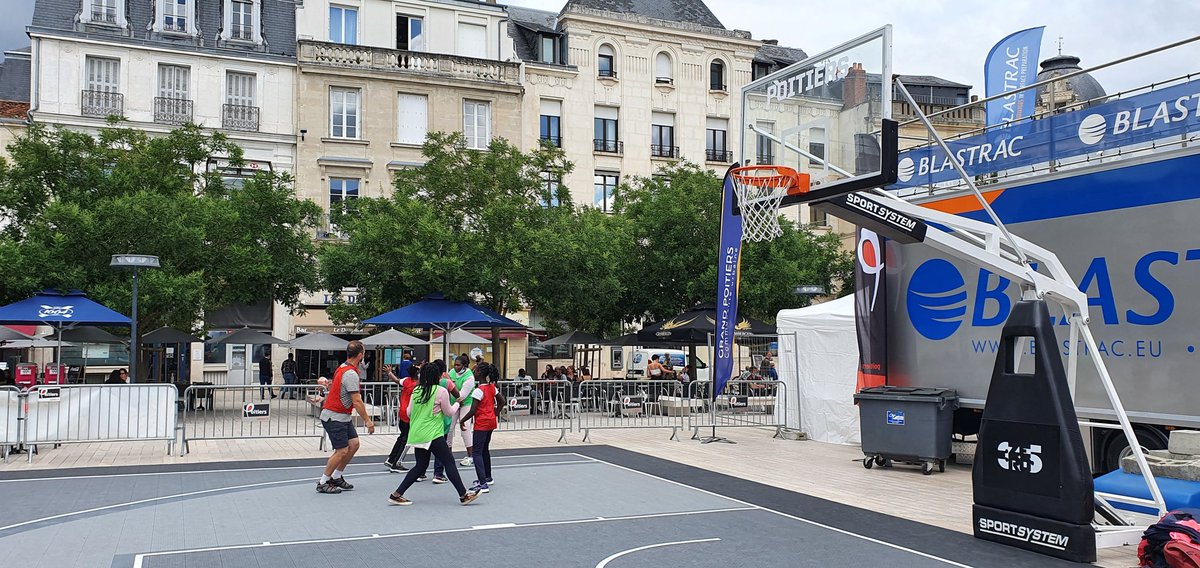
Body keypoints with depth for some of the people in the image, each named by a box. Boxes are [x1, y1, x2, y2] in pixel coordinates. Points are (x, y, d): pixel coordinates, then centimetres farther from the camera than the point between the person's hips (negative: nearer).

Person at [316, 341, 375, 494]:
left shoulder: (343, 368, 8)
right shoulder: (351, 374, -23)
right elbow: (357, 401, -24)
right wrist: (367, 420, -19)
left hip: (343, 416, 10)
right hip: (334, 417, -10)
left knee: (354, 444, 9)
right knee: (342, 451, -7)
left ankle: (336, 477, 20)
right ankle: (323, 483, 6)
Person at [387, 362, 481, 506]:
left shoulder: (416, 390, 8)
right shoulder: (441, 391, -8)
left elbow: (409, 413, 12)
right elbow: (449, 412, 1)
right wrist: (456, 404, 20)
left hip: (417, 434, 7)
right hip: (433, 435, -6)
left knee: (421, 466, 14)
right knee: (449, 462, -1)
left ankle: (397, 494, 11)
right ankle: (464, 495, -1)